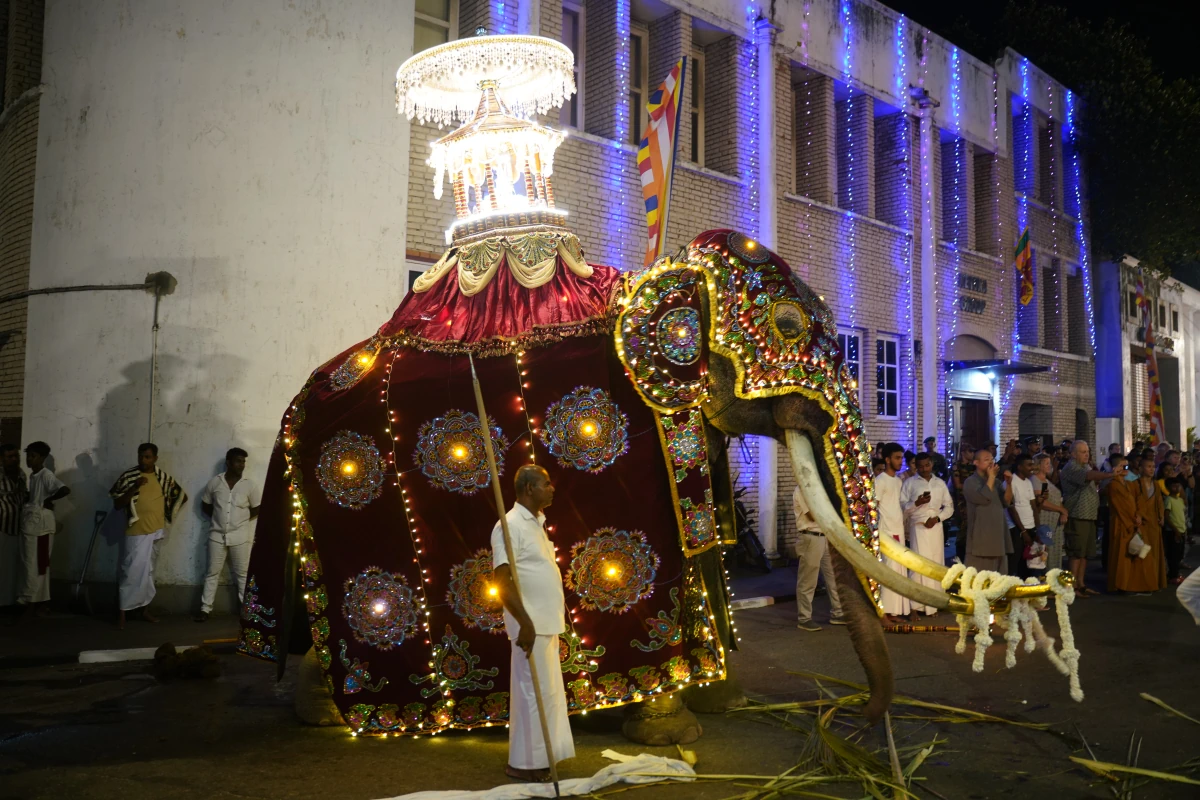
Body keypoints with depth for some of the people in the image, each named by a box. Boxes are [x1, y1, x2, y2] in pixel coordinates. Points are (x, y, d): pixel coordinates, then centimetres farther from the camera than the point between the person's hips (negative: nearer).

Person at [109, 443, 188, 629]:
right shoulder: (128, 476, -6)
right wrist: (134, 488, -21)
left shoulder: (163, 478, 4)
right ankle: (122, 613, 1)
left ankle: (145, 609, 22)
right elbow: (117, 505, -10)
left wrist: (168, 515, 8)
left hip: (157, 532, 4)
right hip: (136, 533, -4)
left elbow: (182, 496, 16)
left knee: (149, 572, 13)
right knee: (130, 572, -5)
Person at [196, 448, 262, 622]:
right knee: (212, 573, 6)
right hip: (217, 534, 1)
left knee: (243, 574, 4)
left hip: (241, 536, -1)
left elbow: (257, 508, 4)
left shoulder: (250, 485, -3)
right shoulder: (214, 482, 0)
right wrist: (218, 517, 2)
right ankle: (205, 609, 13)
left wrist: (241, 519, 1)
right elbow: (205, 505, 11)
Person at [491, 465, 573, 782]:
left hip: (545, 622, 10)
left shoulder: (535, 523, 14)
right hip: (531, 624, -10)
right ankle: (524, 763, 5)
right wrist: (525, 622, -25)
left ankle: (537, 757, 24)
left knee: (546, 690, 14)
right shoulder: (511, 525, -16)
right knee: (535, 691, -4)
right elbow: (502, 580, -21)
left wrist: (559, 606, 19)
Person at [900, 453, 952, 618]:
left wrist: (938, 518, -4)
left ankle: (931, 605, 13)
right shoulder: (909, 483, 4)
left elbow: (949, 506, 13)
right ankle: (914, 606, -10)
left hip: (936, 528, 4)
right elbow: (902, 506, -2)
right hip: (918, 528, -4)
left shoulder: (940, 483, 13)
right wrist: (917, 503, -18)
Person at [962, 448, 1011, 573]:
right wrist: (991, 477, -11)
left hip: (998, 537, 7)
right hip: (981, 538, -7)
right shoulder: (970, 482, -4)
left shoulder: (995, 482, 17)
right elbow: (984, 498, -20)